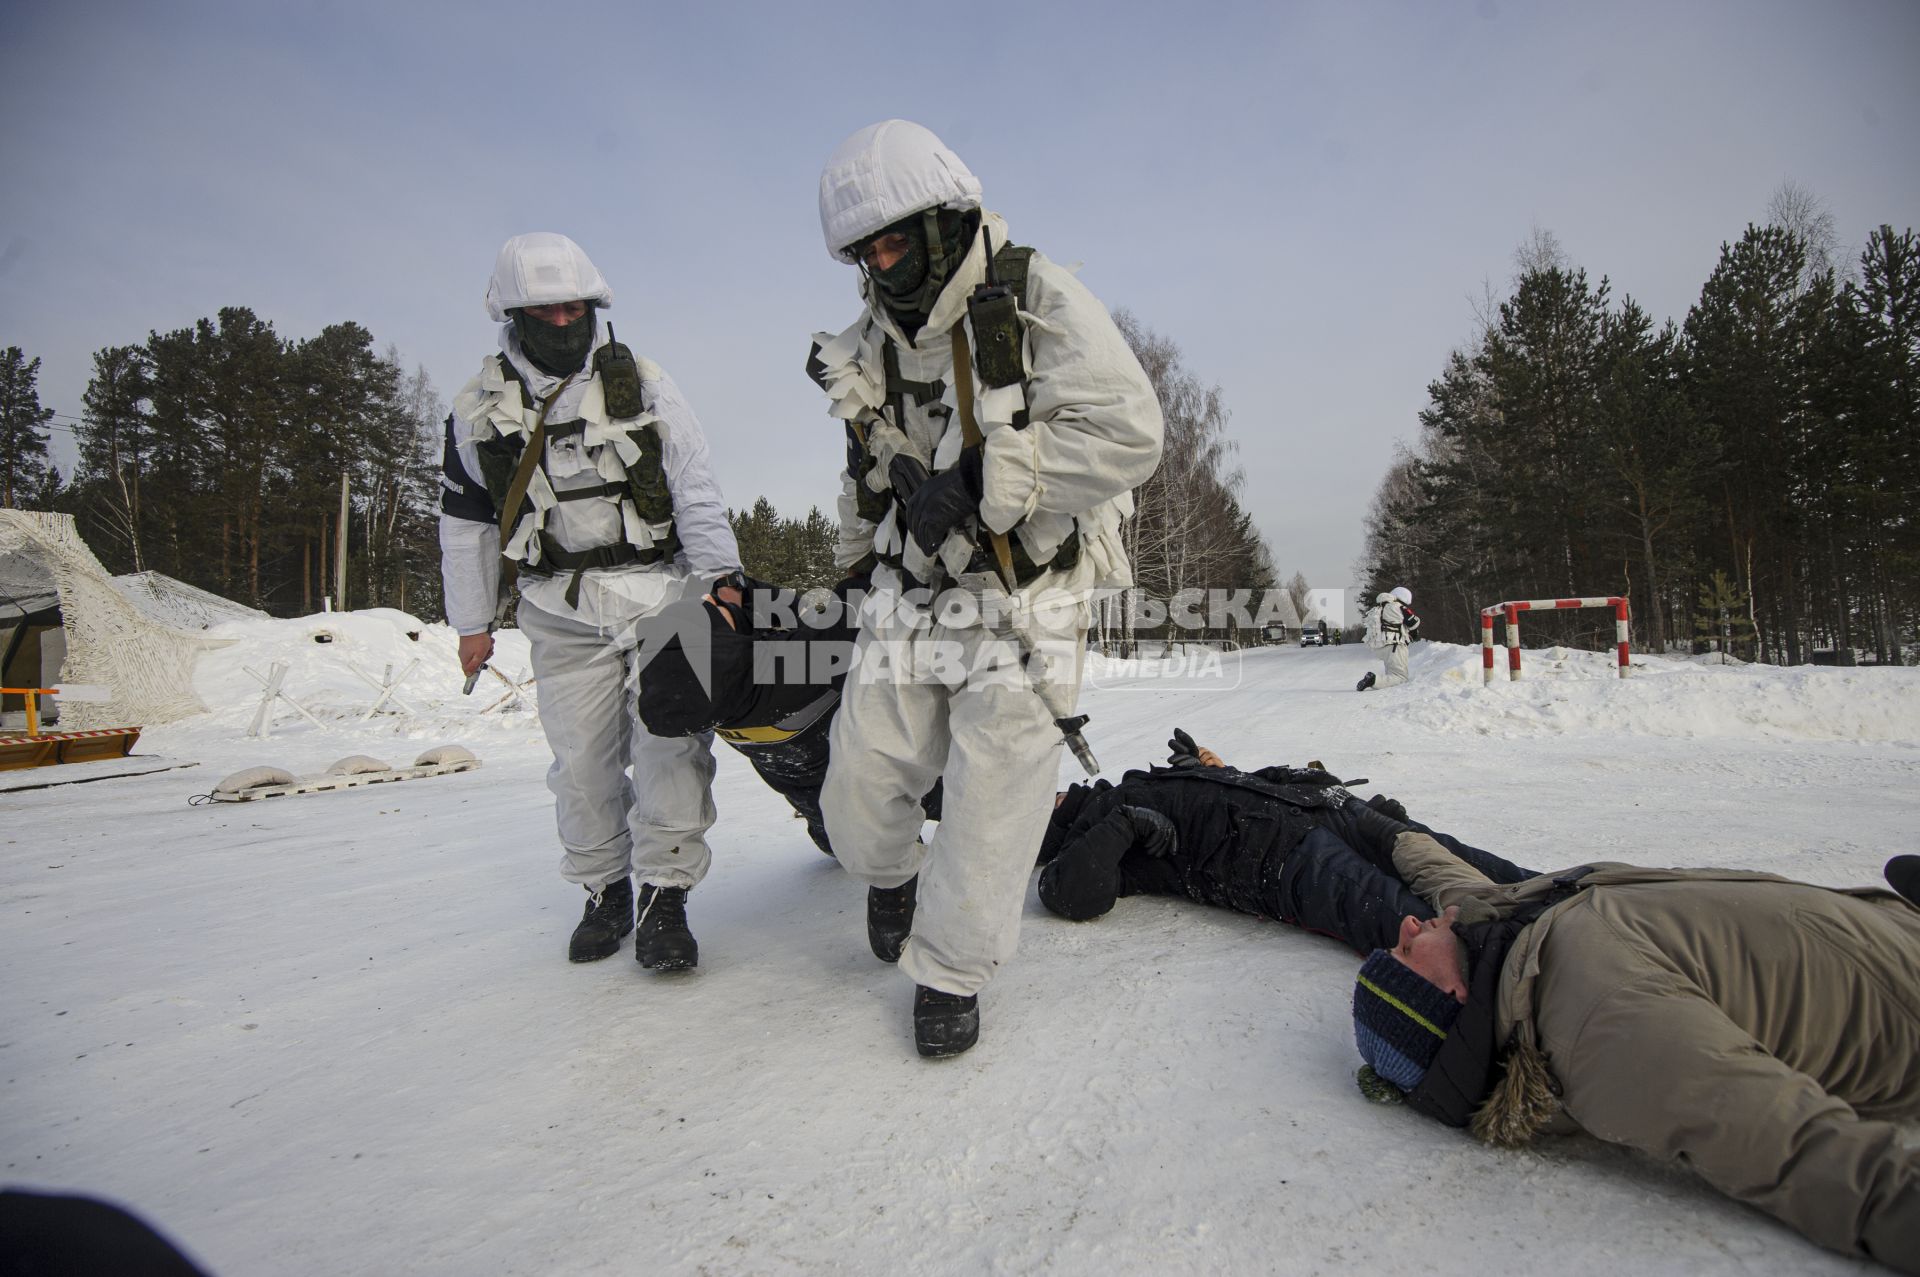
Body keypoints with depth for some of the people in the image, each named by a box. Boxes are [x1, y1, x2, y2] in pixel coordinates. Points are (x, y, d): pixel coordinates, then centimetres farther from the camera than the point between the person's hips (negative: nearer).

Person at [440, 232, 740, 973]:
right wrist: (472, 621, 12)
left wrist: (720, 573, -2)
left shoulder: (642, 385, 2)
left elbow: (695, 487, 3)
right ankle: (604, 891, 22)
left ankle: (665, 897, 3)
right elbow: (467, 524, 12)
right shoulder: (478, 410, 6)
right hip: (563, 614, 2)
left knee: (671, 741, -8)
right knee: (582, 760, 4)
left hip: (661, 594, -1)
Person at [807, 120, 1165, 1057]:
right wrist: (859, 558, 24)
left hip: (1023, 603, -5)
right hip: (911, 600, 5)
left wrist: (981, 486, -24)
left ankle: (950, 969, 18)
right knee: (860, 786, 4)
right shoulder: (871, 346, 9)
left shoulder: (1040, 301, -10)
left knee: (992, 800, -3)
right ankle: (891, 875, 38)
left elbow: (1127, 431, -22)